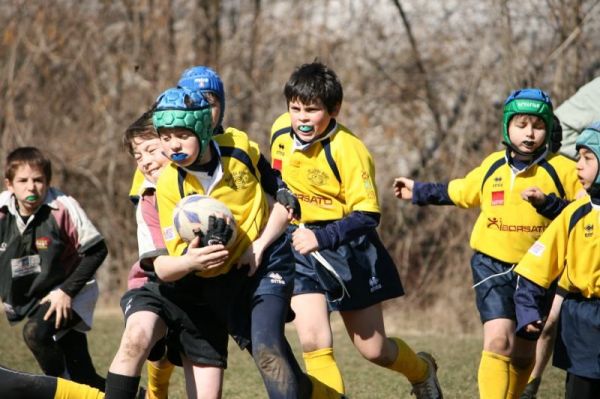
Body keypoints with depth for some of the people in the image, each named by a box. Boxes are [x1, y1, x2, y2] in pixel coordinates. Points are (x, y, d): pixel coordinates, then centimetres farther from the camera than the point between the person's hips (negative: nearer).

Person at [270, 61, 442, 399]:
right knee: (314, 343, -15)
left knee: (373, 349, 8)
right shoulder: (280, 132, -4)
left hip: (348, 249, -4)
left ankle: (422, 371, 41)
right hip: (300, 248, 4)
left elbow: (367, 216, -24)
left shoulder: (348, 150, -22)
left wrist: (322, 238, -36)